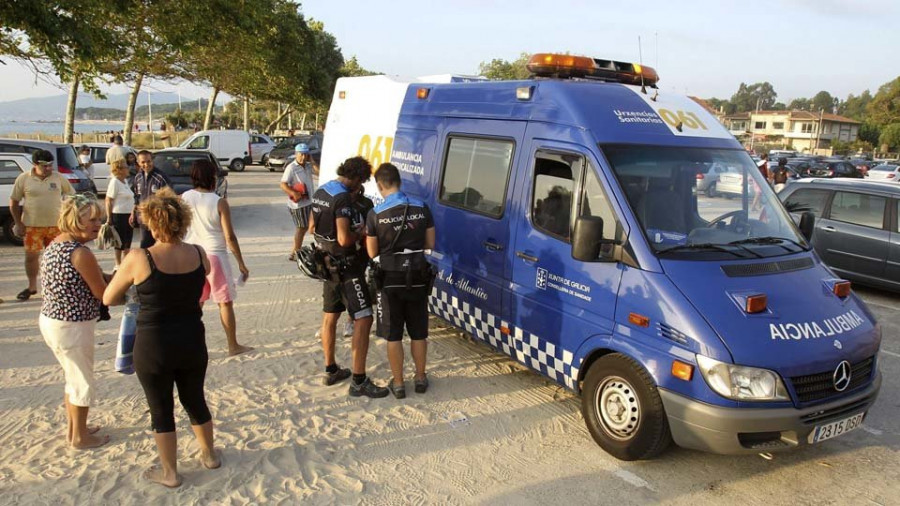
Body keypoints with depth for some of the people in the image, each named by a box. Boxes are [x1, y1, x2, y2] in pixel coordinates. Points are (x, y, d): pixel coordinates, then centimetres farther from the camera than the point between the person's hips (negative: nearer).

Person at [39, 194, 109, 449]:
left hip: (50, 320, 9)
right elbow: (102, 293, -15)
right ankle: (80, 437, 23)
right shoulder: (81, 253, -23)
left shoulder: (54, 244, 5)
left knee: (73, 377, 25)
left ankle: (73, 427, 39)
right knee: (82, 382, 9)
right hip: (72, 327, -9)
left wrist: (107, 277, 6)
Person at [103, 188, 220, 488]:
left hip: (153, 347, -4)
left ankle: (169, 472, 29)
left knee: (161, 410, 14)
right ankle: (209, 455, 40)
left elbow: (108, 299, -3)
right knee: (195, 401, 23)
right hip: (192, 343, 4)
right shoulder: (198, 254, -6)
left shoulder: (139, 258, -17)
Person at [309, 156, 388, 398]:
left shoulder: (320, 192, 8)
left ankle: (331, 370, 30)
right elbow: (344, 239, -27)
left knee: (330, 316, 17)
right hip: (345, 266, -10)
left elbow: (311, 227, 18)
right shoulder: (342, 198, -21)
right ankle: (359, 381, -6)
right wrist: (359, 232, -10)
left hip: (328, 263, 10)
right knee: (363, 319, -7)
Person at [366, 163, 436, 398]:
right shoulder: (421, 208, -5)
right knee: (418, 332, 17)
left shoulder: (376, 214, -12)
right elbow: (430, 244, 1)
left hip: (390, 280, -2)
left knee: (393, 335, 11)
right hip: (418, 278, 3)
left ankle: (398, 383, 19)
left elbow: (372, 253, -7)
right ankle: (420, 378, 28)